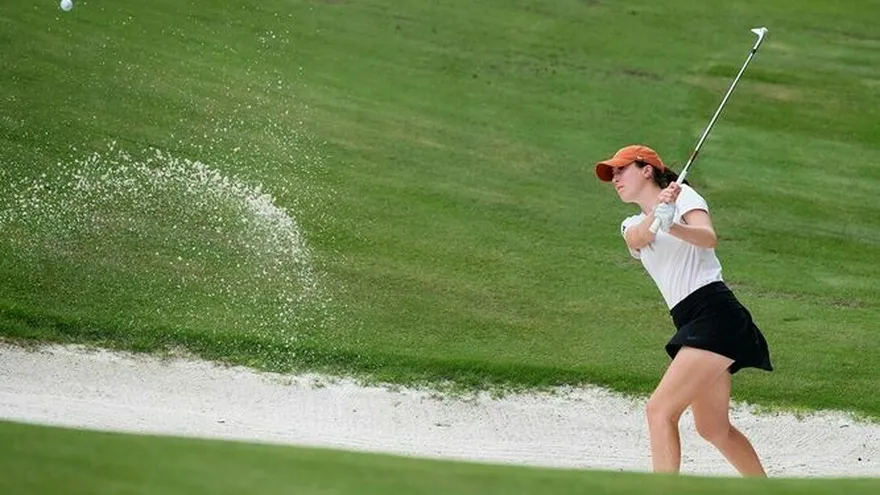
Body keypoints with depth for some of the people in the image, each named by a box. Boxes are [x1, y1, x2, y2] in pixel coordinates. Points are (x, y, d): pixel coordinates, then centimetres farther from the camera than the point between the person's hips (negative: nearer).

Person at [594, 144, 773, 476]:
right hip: (690, 323, 8)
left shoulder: (683, 195, 3)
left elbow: (709, 238, -18)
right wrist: (657, 212, -29)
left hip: (714, 315, -8)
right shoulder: (632, 226, 21)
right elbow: (639, 237, -7)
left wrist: (672, 226, -39)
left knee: (659, 410, -18)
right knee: (713, 428, 15)